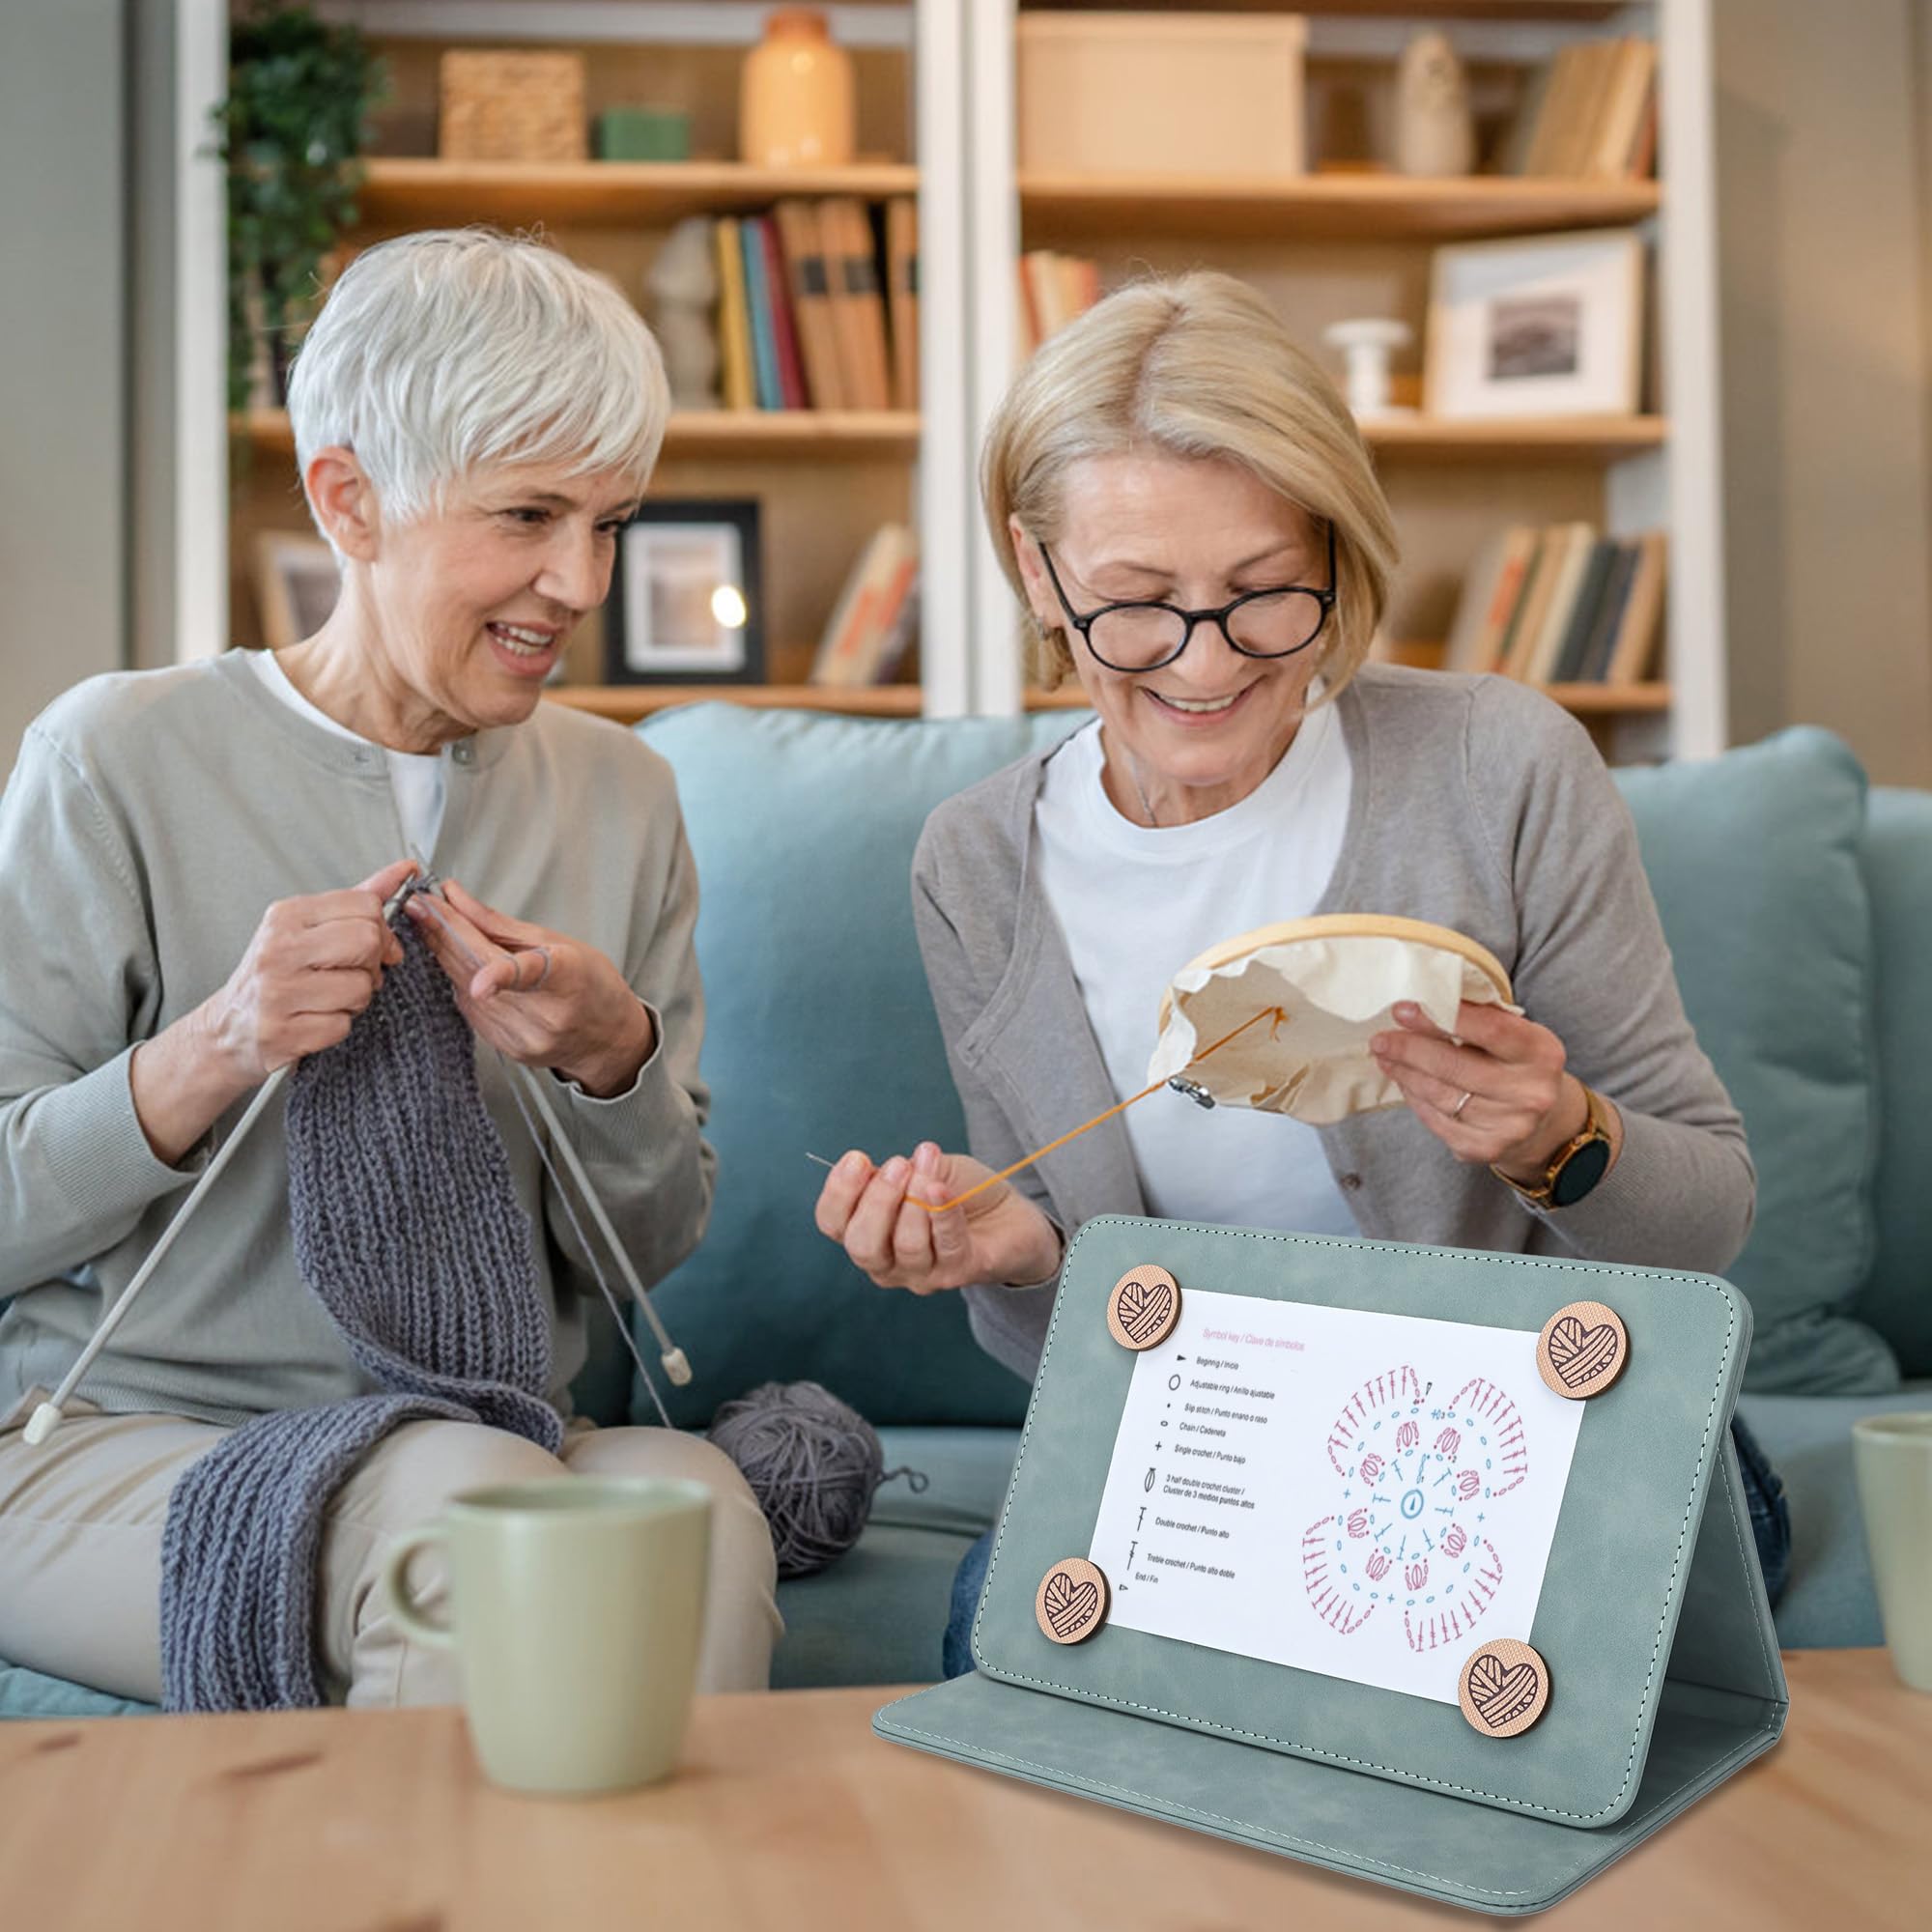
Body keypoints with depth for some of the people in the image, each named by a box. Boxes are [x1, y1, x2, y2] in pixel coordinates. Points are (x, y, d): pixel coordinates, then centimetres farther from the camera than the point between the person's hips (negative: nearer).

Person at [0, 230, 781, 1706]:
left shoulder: (620, 795, 8)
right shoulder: (121, 757, -5)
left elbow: (651, 1251, 9)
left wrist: (613, 1062, -11)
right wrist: (207, 1055, -21)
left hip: (486, 1436, 3)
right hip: (121, 1438, -3)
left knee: (693, 1498, -29)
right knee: (471, 1490, -32)